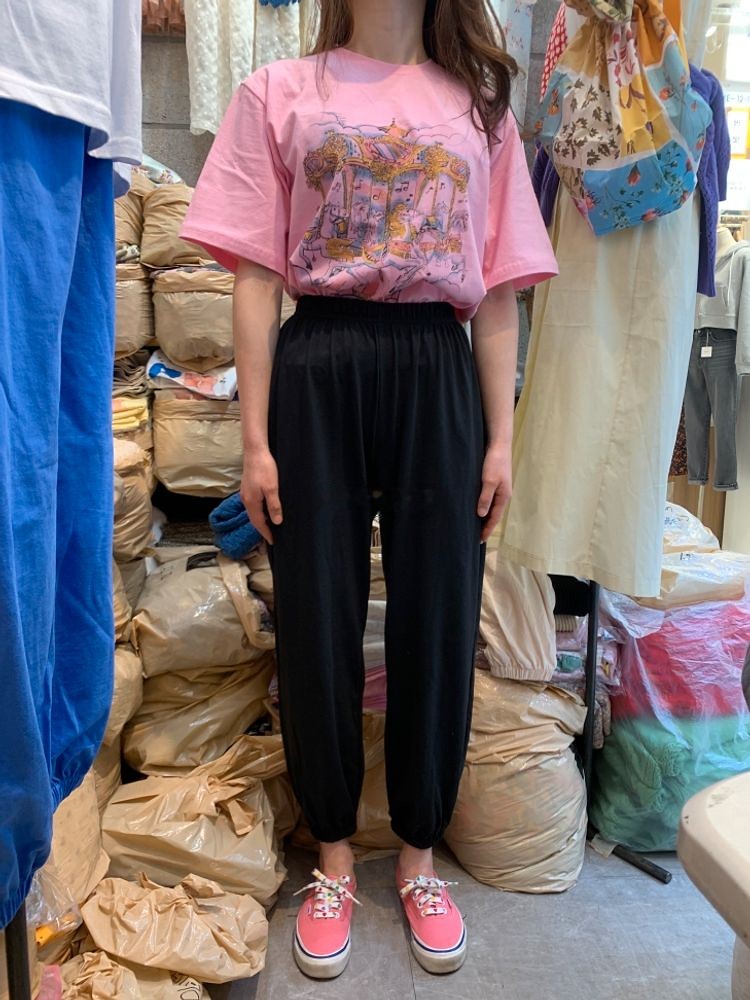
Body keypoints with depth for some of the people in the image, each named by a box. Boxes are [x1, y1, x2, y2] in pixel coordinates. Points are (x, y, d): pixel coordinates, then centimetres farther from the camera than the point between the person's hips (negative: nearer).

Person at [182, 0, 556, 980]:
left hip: (438, 378, 2)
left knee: (437, 623, 4)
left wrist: (501, 438, 2)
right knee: (318, 622, 4)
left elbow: (497, 294, 8)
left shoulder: (480, 104, 14)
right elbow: (257, 280, 2)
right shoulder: (279, 93, 9)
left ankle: (419, 854, 27)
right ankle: (334, 854, 26)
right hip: (319, 372, -1)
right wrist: (256, 439, -4)